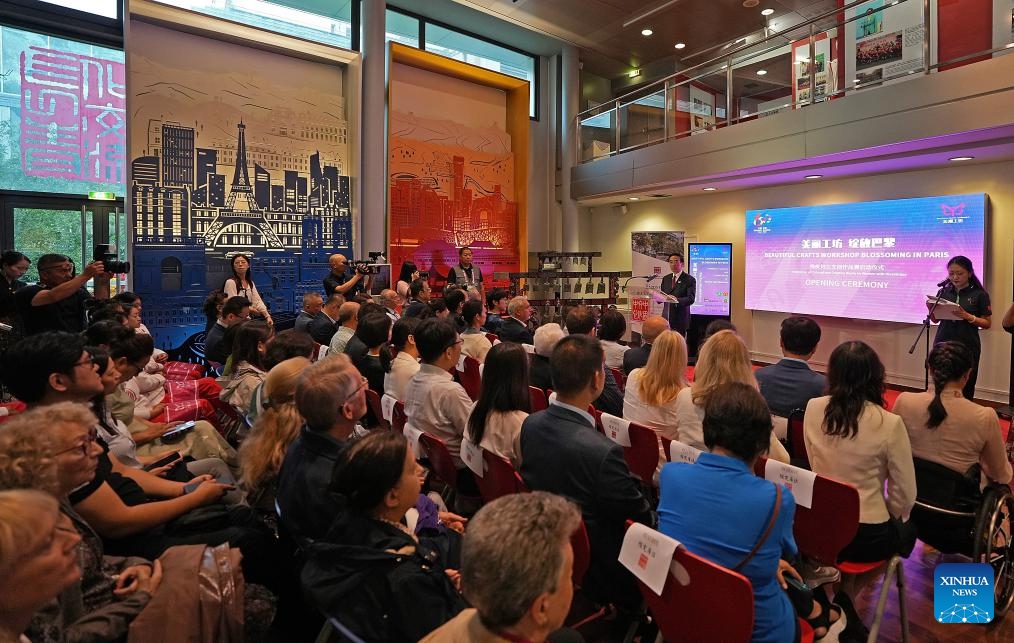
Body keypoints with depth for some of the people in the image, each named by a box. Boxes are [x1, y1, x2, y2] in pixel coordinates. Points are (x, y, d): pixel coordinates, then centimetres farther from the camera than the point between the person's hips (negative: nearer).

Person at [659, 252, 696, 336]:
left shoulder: (690, 280, -2)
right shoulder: (665, 279, 15)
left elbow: (691, 299, -12)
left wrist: (677, 300, -31)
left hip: (681, 319, -4)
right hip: (666, 317, 4)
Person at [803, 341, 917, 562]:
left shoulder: (813, 409, -9)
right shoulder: (889, 423, -20)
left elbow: (815, 466, 3)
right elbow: (905, 494, -10)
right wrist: (890, 516, 11)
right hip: (867, 536, -3)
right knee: (907, 531, 34)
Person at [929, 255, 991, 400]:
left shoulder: (979, 294, -1)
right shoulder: (944, 292, 7)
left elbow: (987, 323, 0)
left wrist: (968, 317, -18)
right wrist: (931, 308, -8)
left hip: (967, 347, -2)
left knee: (965, 390, 0)